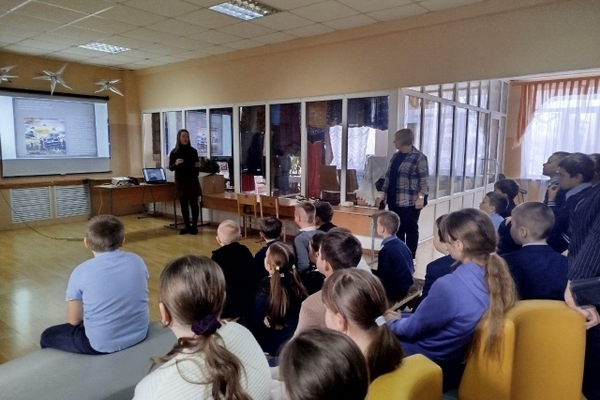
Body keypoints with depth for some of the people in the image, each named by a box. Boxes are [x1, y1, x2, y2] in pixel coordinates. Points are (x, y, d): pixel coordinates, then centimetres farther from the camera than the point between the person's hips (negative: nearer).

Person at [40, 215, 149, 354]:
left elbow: (74, 320, -4)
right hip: (139, 334, 5)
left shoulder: (81, 272, -14)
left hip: (103, 345, -4)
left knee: (48, 336, 23)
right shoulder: (137, 261, -5)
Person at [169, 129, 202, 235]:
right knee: (184, 205, 5)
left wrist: (198, 166, -12)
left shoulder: (193, 151, 1)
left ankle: (194, 226, 6)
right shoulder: (174, 152, 0)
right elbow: (170, 168, 2)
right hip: (180, 182, 1)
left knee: (193, 204, -1)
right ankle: (187, 227, 13)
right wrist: (176, 164, -19)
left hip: (192, 181, -1)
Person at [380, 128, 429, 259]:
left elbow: (424, 179, -13)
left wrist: (421, 196, -21)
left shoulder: (419, 157, -8)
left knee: (410, 229, 2)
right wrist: (384, 193, 15)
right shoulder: (395, 156, 14)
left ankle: (410, 258, 13)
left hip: (410, 202, -7)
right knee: (397, 229, 11)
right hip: (394, 200, 7)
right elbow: (389, 176, 18)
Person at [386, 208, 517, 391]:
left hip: (433, 369, -7)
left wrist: (391, 320, 5)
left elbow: (412, 328, -17)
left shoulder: (448, 286, -33)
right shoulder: (498, 276, -10)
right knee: (406, 316, 21)